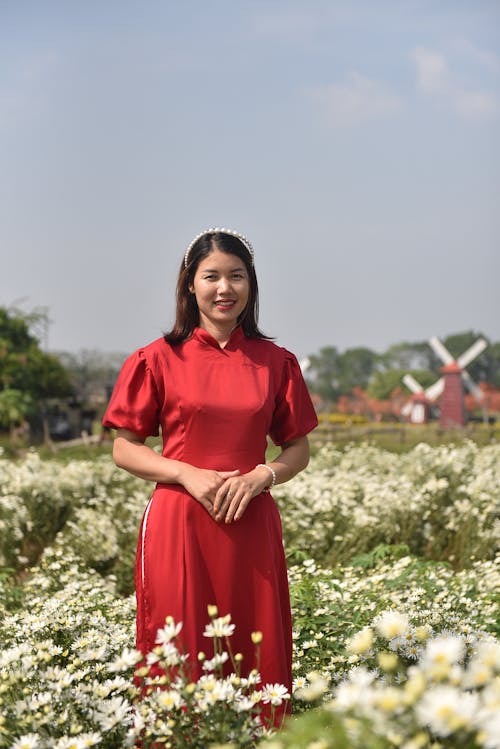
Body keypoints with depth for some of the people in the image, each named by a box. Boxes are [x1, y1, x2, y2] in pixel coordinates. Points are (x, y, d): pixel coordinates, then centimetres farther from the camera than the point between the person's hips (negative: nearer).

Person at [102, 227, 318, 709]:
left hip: (250, 524, 2)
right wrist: (188, 474, -13)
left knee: (258, 657, 5)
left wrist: (262, 476, -8)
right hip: (179, 524, -2)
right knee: (181, 661, 1)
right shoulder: (159, 359, 1)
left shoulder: (275, 362, 7)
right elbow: (124, 450, 3)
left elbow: (298, 450, 12)